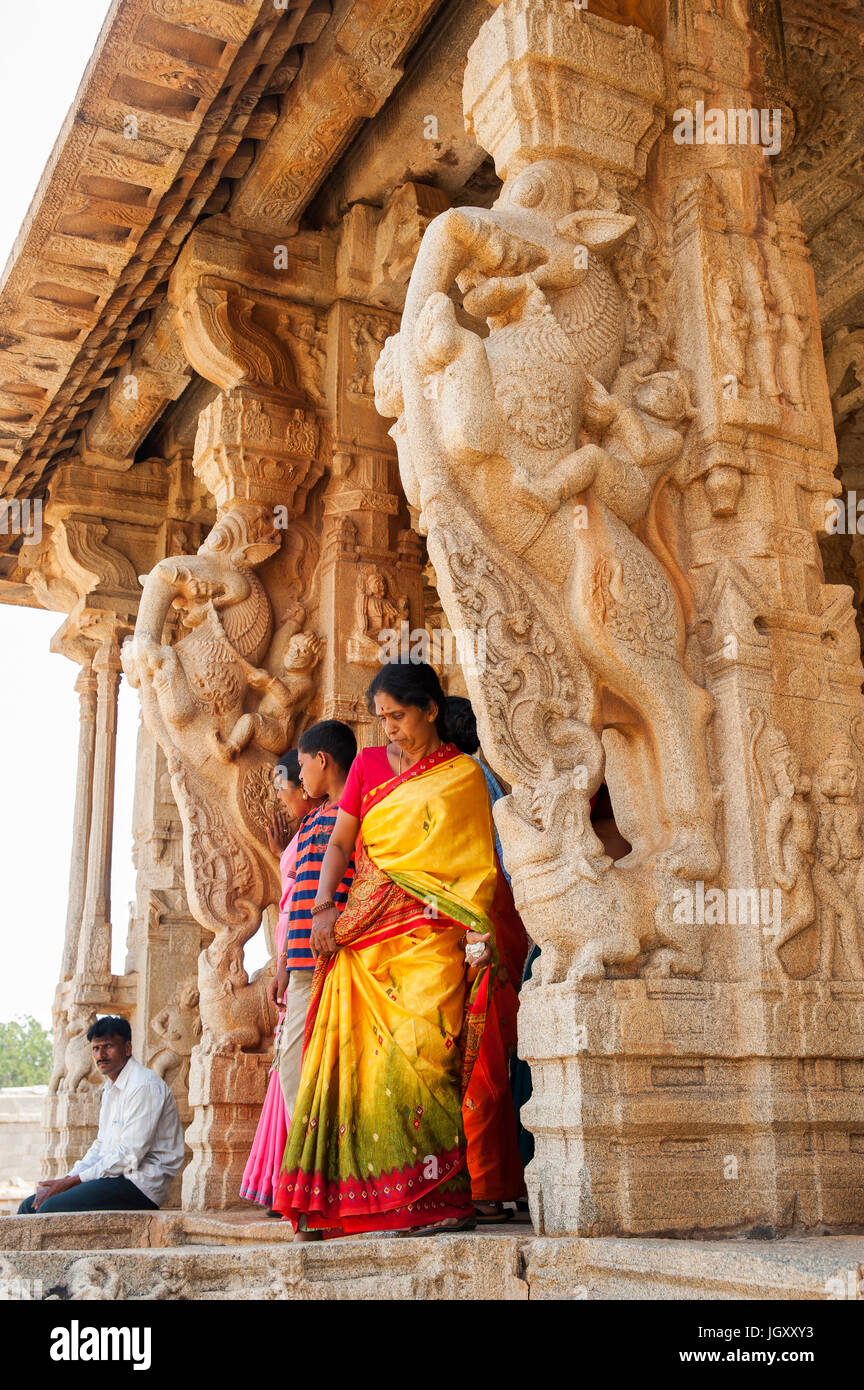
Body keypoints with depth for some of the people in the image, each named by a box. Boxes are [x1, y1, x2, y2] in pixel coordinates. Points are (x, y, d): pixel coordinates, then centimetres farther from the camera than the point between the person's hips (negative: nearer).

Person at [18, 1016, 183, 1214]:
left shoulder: (145, 1086, -14)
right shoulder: (110, 1089, 18)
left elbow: (129, 1156, -19)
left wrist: (74, 1181, -14)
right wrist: (69, 1177, 2)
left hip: (141, 1184, -10)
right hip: (114, 1177, 10)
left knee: (50, 1209, -23)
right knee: (29, 1206, 3)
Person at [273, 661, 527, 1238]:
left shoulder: (463, 775, 5)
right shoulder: (369, 764, 14)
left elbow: (477, 866, 1)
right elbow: (340, 843, 11)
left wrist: (477, 941, -10)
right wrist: (325, 907, -4)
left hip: (431, 936, -3)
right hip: (366, 932, 3)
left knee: (421, 1054, -13)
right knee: (357, 1055, -1)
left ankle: (443, 1195, -7)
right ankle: (343, 1195, 6)